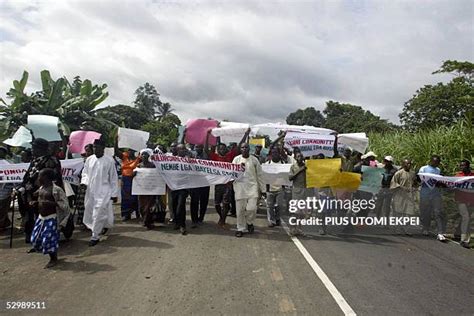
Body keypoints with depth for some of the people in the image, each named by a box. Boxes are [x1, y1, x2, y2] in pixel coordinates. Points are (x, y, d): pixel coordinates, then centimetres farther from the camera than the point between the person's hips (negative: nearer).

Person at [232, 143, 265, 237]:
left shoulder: (254, 160, 5)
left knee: (252, 208, -11)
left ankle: (249, 222, 19)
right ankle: (241, 228, 20)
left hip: (252, 186, 0)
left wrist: (262, 189, 8)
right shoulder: (236, 159, 6)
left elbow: (259, 175, 8)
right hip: (240, 186, 1)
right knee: (240, 210, 2)